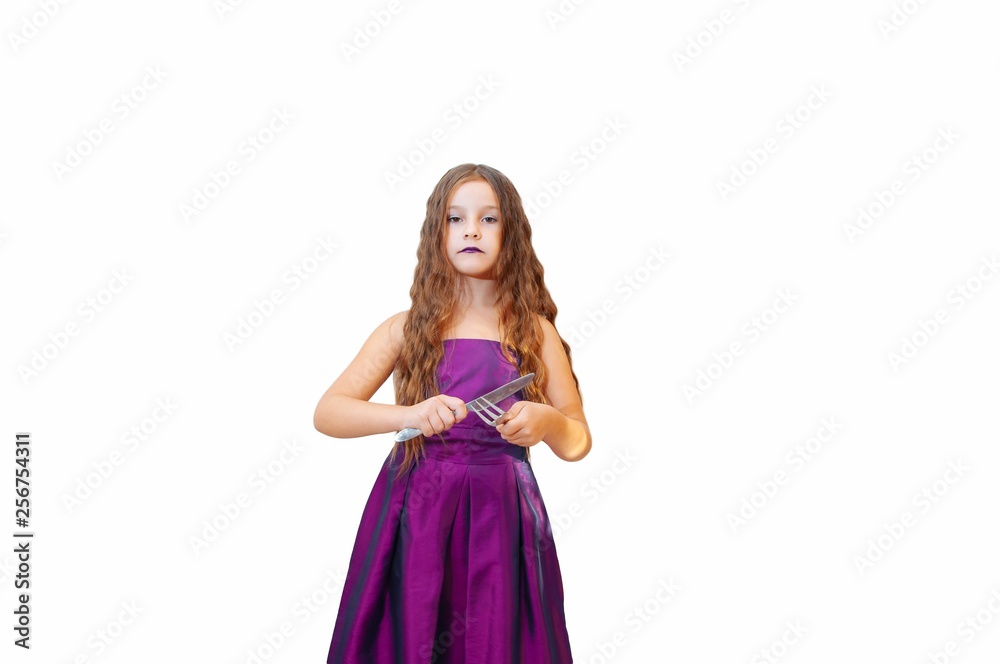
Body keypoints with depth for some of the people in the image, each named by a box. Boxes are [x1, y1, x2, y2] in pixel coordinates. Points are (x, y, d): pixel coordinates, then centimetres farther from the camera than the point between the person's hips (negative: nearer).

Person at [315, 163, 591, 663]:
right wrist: (409, 415, -21)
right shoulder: (408, 328, 1)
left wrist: (545, 421, -17)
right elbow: (327, 413, -4)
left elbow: (577, 444, 6)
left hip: (502, 516, 0)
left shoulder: (535, 331, 3)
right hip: (416, 514, 0)